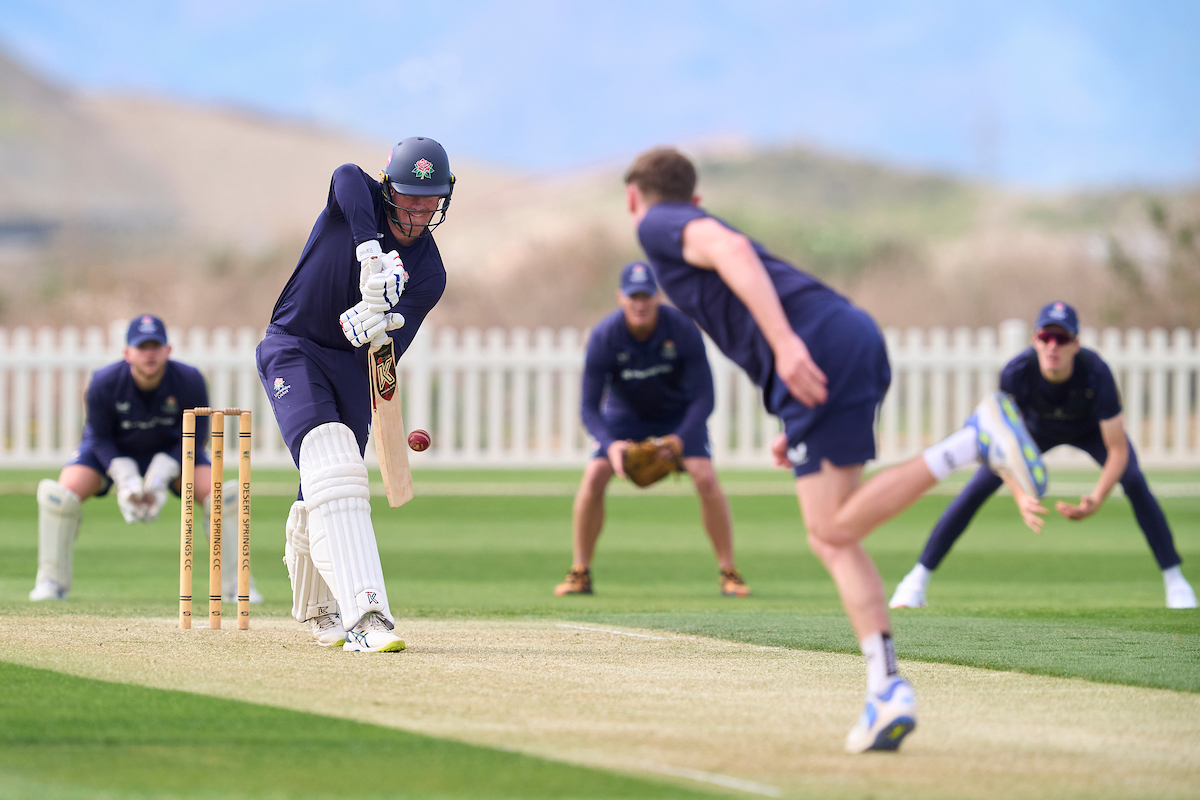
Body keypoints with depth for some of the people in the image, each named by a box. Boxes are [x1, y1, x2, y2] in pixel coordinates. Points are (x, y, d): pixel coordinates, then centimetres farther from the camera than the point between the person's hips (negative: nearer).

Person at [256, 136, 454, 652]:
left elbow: (389, 352, -15)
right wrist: (370, 254, -54)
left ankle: (316, 608, 36)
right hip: (293, 352, -4)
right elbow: (347, 177, -38)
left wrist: (373, 329, -40)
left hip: (353, 363, 4)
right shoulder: (360, 199, -11)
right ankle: (363, 614, -38)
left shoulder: (429, 275, -4)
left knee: (328, 494, 7)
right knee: (330, 466, -23)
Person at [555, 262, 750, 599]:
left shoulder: (682, 329, -29)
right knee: (594, 476, -18)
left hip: (680, 410, -1)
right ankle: (580, 573, -5)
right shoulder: (604, 337, -28)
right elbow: (589, 407, -26)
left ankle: (729, 573, -7)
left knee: (706, 478, -20)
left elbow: (704, 398, -26)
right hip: (626, 412, 1)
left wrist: (679, 440, -41)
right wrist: (610, 445, -44)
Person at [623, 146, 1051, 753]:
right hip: (854, 334, 9)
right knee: (830, 539, 9)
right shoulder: (707, 230, 35)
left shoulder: (659, 226, 10)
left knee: (836, 531, -12)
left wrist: (784, 341, -23)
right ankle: (886, 689, -2)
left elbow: (731, 250, -12)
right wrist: (799, 428, 32)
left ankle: (977, 437, -23)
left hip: (819, 339, -9)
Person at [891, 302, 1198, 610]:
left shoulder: (1096, 373, -42)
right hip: (1035, 429, 1)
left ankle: (1175, 581, -6)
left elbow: (1118, 450, -37)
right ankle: (917, 579, 1)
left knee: (1134, 482, -21)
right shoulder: (1016, 374, -39)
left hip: (1090, 430, -1)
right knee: (977, 489, -11)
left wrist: (1096, 500, -51)